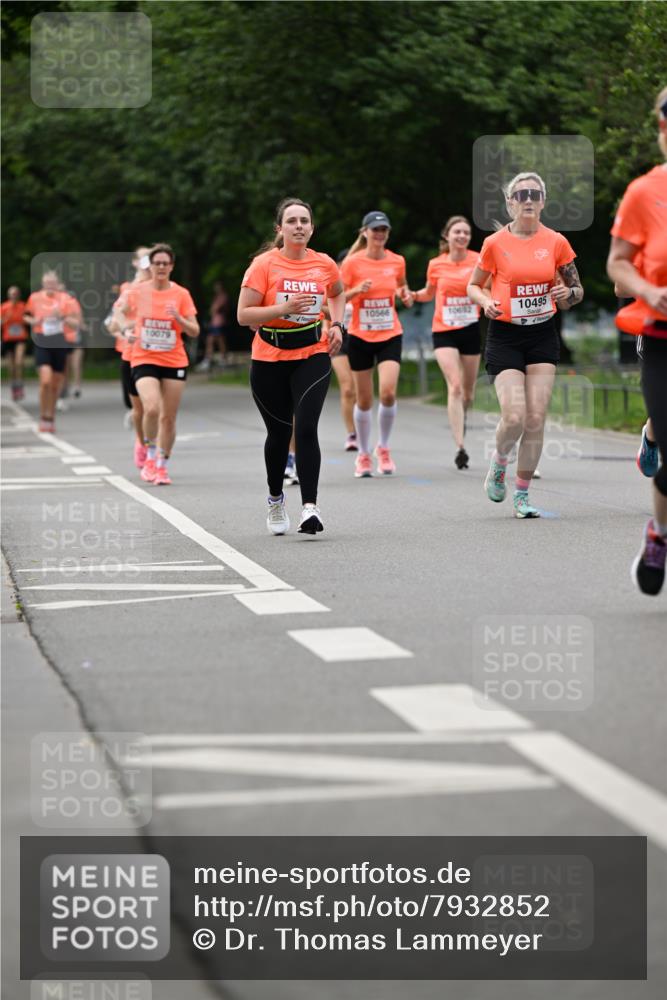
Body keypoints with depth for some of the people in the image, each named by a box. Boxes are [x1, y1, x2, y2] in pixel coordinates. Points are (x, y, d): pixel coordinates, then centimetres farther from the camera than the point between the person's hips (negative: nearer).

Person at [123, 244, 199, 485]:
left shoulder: (181, 294, 0)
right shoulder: (137, 291, 0)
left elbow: (194, 331, -2)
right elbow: (122, 315, 16)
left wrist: (179, 318, -19)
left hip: (174, 362, 1)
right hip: (144, 359, -1)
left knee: (168, 417, 3)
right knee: (151, 408, -23)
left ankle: (162, 466, 19)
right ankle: (150, 455, 0)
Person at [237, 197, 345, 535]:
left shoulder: (324, 265, 2)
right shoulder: (264, 264, -8)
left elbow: (338, 293, 25)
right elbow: (243, 315, -12)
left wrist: (336, 324, 8)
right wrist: (284, 308, -24)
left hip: (313, 356, 1)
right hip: (269, 359, -1)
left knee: (306, 428, -16)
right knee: (279, 432, 9)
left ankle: (309, 507, -18)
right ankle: (275, 500, 33)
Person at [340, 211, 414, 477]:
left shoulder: (397, 261, 2)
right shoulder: (352, 262, -6)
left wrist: (407, 296, 0)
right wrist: (357, 290, -21)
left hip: (390, 336, 1)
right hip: (360, 337, -1)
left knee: (388, 391, -16)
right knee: (364, 400, 4)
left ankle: (383, 448, 5)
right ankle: (363, 455, 20)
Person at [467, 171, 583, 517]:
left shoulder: (556, 242, 1)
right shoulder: (495, 243, -3)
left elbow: (577, 290, 10)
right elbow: (473, 286, 9)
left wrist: (567, 293, -13)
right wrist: (486, 301, -12)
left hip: (542, 336, 2)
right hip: (504, 337, -2)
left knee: (536, 419, -3)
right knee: (514, 417, -14)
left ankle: (522, 494, 10)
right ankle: (498, 462, 19)